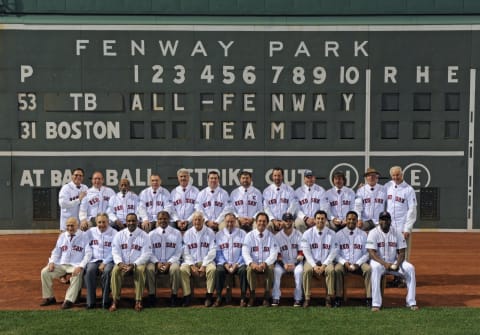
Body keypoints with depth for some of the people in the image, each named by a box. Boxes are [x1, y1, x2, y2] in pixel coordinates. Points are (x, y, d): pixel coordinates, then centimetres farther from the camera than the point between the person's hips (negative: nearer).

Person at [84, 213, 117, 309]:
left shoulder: (114, 233, 4)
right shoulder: (90, 232, 13)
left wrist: (104, 263, -11)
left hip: (108, 260, -2)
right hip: (94, 260, 2)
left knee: (107, 271, -33)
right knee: (89, 270, -30)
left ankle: (105, 300, -24)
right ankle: (90, 301, -24)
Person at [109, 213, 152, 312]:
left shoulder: (144, 235, -2)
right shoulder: (119, 235, 5)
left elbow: (146, 254, -7)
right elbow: (115, 251, 1)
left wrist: (134, 264, -20)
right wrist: (120, 263, -20)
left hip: (138, 263, -2)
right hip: (122, 263, 2)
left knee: (140, 270, -34)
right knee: (115, 270, -29)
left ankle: (138, 301, -27)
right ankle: (115, 300, -21)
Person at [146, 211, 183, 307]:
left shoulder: (176, 233, 6)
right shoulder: (152, 234, 9)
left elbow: (178, 252, 2)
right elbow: (150, 252, 4)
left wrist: (169, 263, -14)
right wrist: (157, 262, -14)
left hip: (171, 261, -1)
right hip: (156, 261, 1)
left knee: (175, 269, -34)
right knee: (149, 269, -31)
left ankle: (174, 295, -18)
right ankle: (151, 295, -16)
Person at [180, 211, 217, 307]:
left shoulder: (210, 233, 2)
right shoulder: (187, 234, 7)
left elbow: (212, 251, -5)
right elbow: (185, 252, 2)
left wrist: (204, 265, -15)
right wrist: (192, 266, -12)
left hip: (206, 261, -1)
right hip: (191, 261, 1)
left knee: (212, 269, -33)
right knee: (183, 269, -29)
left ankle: (209, 296, -21)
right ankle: (187, 296, -18)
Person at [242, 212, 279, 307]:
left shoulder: (271, 236, 4)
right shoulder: (249, 235, 4)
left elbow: (273, 253, -5)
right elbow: (245, 252, -5)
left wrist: (265, 263, -24)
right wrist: (251, 263, -26)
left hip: (267, 263, 0)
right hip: (254, 263, 0)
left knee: (270, 268, -33)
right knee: (250, 269, -33)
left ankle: (266, 297, -20)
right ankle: (252, 296, -19)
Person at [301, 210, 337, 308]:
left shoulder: (331, 234, 2)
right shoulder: (307, 233, 0)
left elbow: (333, 252, -1)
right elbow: (306, 252, -4)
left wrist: (324, 265, -14)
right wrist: (314, 266, -16)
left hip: (326, 262, 0)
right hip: (311, 261, 0)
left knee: (331, 270, -31)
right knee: (307, 270, -31)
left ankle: (329, 298, -22)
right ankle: (307, 298, -23)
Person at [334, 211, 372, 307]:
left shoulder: (363, 234, 10)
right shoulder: (339, 234, 7)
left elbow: (366, 253, 5)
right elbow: (336, 253, 2)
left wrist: (358, 263, -11)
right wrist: (344, 263, -15)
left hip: (359, 263, 1)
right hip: (343, 263, -1)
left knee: (368, 269, -29)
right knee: (337, 269, -32)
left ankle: (369, 298, -24)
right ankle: (338, 297, -23)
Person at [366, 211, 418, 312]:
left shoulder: (397, 233, 0)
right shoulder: (373, 233, -9)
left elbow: (401, 253, -1)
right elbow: (372, 253, -18)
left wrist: (397, 264, -21)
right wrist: (384, 264, -32)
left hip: (394, 261, 3)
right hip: (379, 261, -3)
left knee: (410, 268, -21)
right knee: (376, 268, -37)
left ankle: (411, 302, -14)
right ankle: (376, 304, -34)